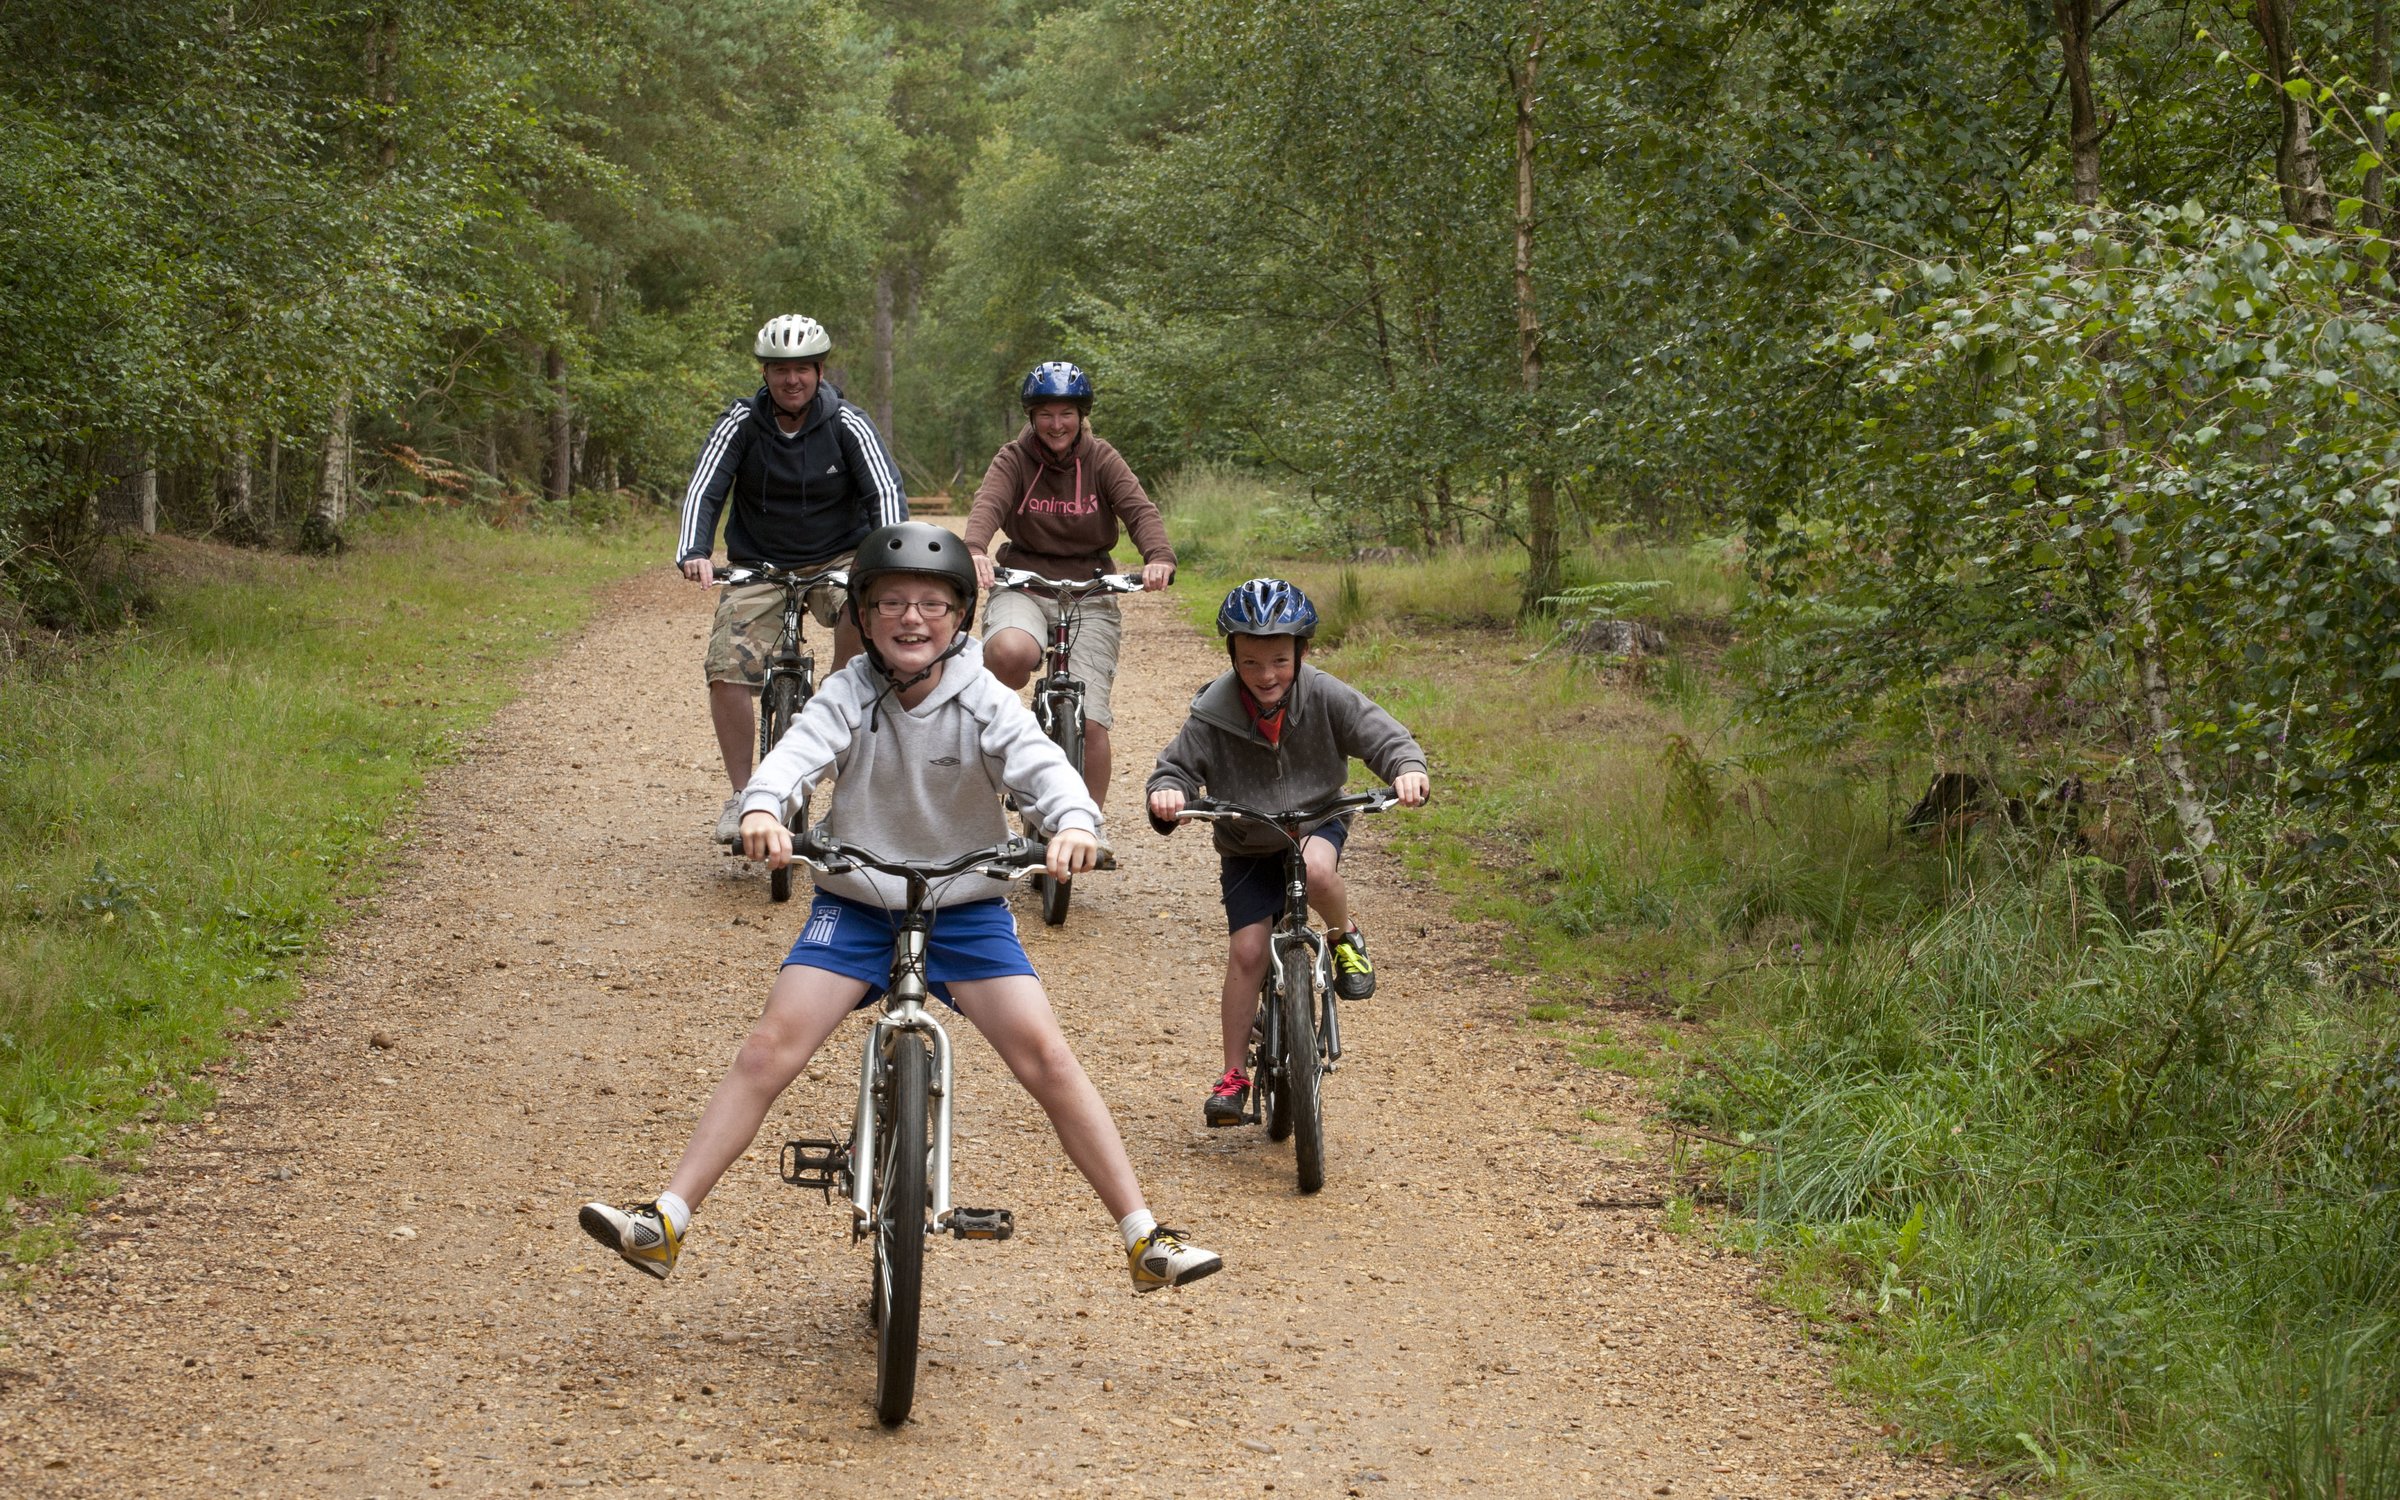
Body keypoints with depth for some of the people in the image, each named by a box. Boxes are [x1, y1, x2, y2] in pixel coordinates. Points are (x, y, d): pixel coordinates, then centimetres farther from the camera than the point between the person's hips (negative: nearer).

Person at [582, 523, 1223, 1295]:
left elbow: (1042, 763, -25)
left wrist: (1075, 821, -48)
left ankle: (1146, 1239, -6)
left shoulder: (985, 704, -9)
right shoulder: (848, 697, -9)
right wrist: (762, 809, -49)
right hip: (855, 905, 1)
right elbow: (798, 751, -26)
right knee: (769, 1048, -13)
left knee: (1045, 1056, -12)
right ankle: (665, 1222, -11)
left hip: (968, 907, -1)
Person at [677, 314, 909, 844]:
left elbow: (886, 492, -17)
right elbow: (703, 490, -14)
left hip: (836, 561, -1)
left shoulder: (847, 424, -9)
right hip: (758, 567, 1)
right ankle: (741, 795, -2)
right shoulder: (742, 422, -7)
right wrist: (692, 553, -32)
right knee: (727, 673, -16)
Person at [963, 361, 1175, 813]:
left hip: (1088, 596, 1)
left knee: (1089, 721, -11)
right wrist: (974, 550, -42)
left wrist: (1159, 557, -36)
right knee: (1011, 652, -37)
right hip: (1023, 586, -1)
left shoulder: (1102, 461, 2)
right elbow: (987, 504, -19)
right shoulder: (1014, 459, 0)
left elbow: (1139, 509, -13)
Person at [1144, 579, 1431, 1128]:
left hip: (1317, 821, 0)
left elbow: (1381, 734, -17)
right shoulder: (1213, 714, -19)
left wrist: (1407, 768, -39)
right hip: (1247, 847, 1)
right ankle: (1233, 1076, 3)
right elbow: (1177, 766, -14)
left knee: (1317, 869, -36)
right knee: (1247, 949, -8)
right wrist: (1167, 793, -38)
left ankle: (1347, 938, -3)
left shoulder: (1323, 696, -19)